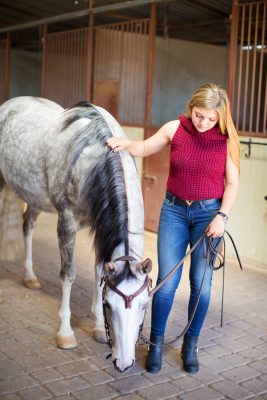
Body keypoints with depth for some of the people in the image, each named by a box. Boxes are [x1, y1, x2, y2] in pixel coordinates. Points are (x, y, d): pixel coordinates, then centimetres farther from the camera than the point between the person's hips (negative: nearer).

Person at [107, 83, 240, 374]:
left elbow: (232, 184, -3)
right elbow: (144, 149, 8)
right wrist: (126, 144, -11)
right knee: (167, 282, -1)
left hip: (209, 212, 0)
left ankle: (190, 345, 23)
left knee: (201, 283, 3)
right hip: (174, 210, 1)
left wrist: (221, 216, -14)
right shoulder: (175, 129, -6)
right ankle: (156, 343, 18)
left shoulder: (227, 140, -8)